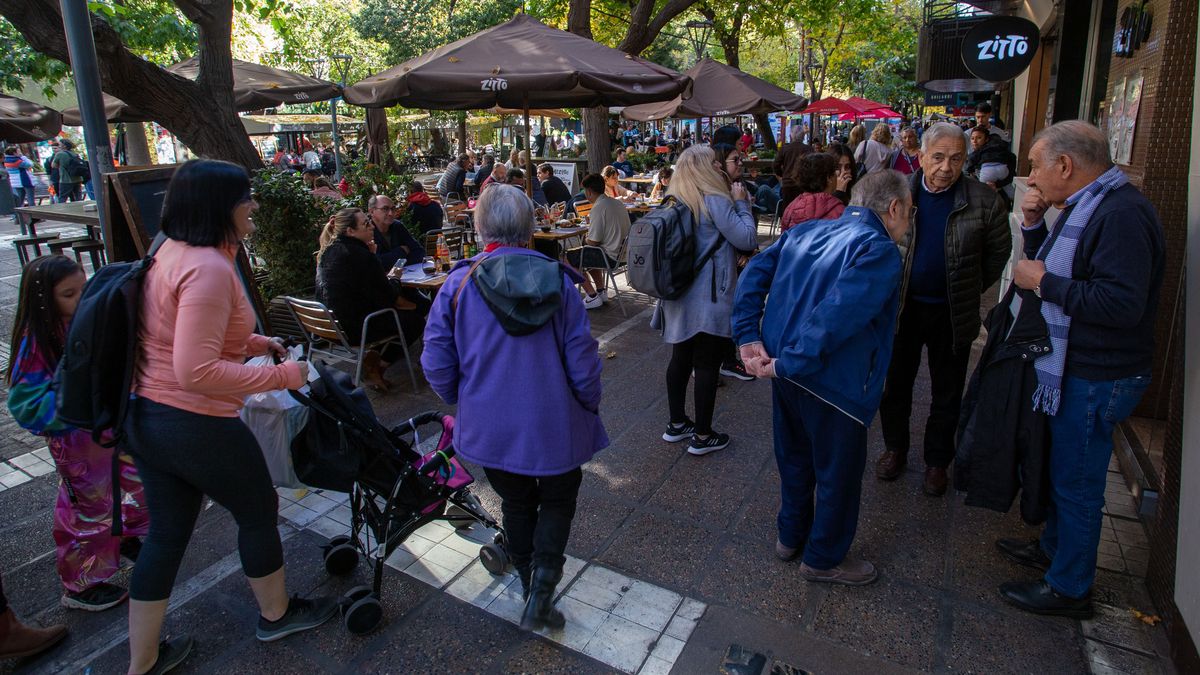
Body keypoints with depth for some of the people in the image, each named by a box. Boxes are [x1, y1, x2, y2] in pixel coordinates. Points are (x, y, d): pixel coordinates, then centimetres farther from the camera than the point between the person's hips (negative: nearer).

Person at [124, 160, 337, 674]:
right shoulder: (209, 268, -25)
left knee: (166, 533, 20)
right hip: (196, 426, -9)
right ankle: (276, 613, 39)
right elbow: (197, 372, -31)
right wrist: (281, 375, -22)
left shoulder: (170, 252, 6)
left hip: (143, 417, 9)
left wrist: (251, 342, 15)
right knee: (259, 513, 15)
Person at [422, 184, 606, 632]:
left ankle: (529, 581, 36)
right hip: (555, 423, -1)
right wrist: (589, 406, 8)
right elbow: (582, 358, -9)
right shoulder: (557, 280, -11)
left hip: (491, 425, 1)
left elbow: (437, 364, -6)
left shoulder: (458, 284, -10)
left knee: (516, 503, 22)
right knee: (558, 501, 19)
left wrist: (462, 402, 13)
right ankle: (544, 577, 2)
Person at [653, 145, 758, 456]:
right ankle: (702, 436, 11)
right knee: (707, 365, 1)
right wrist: (741, 203, -4)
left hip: (679, 297, 8)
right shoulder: (715, 201, -17)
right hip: (709, 300, -8)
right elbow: (747, 239, -15)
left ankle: (676, 424, 28)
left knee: (680, 358, 16)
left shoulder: (672, 200, 8)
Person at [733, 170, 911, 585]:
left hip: (787, 374, 8)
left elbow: (755, 273, 2)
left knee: (794, 457, 25)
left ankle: (790, 536, 44)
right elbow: (839, 315, -28)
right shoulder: (881, 251, -15)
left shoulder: (806, 231, 9)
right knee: (838, 473, 14)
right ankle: (824, 559, 33)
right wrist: (789, 363, -23)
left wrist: (748, 336, -3)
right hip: (833, 384, -7)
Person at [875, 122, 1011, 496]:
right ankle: (895, 448, 35)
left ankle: (937, 461, 31)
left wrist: (971, 290, 6)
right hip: (901, 307, 1)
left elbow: (998, 251, 4)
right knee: (895, 383, 14)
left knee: (947, 393, 12)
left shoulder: (984, 200, -9)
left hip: (952, 314, 0)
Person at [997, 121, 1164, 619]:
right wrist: (1033, 224, 2)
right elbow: (1052, 267, 17)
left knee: (1076, 482, 3)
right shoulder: (1086, 206, 10)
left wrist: (1043, 282, -23)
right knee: (1062, 469, 23)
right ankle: (1053, 547, 42)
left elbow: (1123, 303, -32)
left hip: (1097, 379, -10)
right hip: (1073, 368, 10)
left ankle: (1069, 589, 20)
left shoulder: (1121, 215, -23)